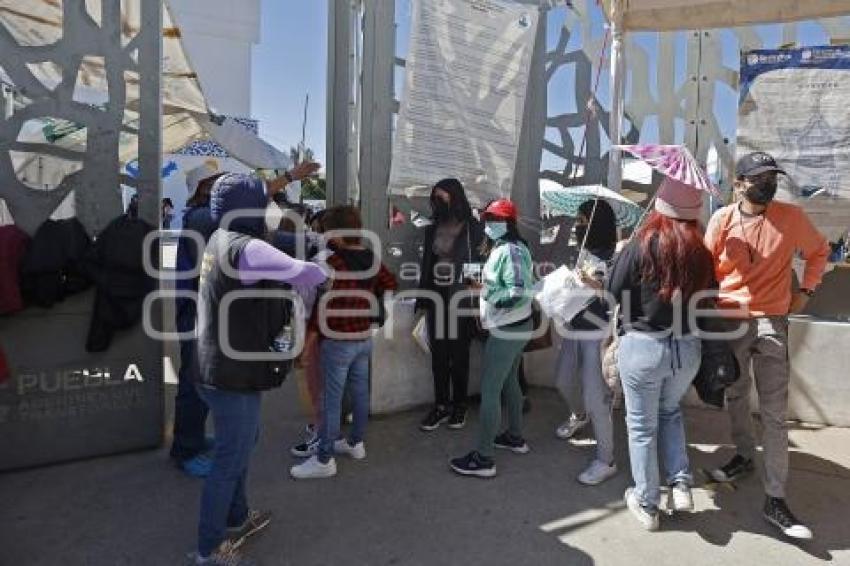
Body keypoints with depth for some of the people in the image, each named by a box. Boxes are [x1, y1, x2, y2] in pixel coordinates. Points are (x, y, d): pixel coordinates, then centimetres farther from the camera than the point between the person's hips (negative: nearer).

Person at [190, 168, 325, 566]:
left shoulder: (220, 238, 5)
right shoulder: (246, 248, -24)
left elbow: (249, 201, 24)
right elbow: (307, 275, -26)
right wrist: (320, 271, -2)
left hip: (220, 367, 10)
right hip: (234, 375, -10)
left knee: (243, 443, 26)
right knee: (230, 459, 5)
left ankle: (237, 517, 44)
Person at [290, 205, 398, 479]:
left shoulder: (334, 263, -20)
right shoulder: (372, 259, 4)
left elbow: (326, 303, -21)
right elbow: (390, 284, 18)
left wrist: (312, 333, -11)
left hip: (338, 341, -8)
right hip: (365, 338, 8)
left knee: (332, 399, -1)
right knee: (360, 392, 17)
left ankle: (324, 460, 7)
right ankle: (356, 443, 32)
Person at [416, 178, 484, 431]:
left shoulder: (473, 228, -4)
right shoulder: (433, 229, 9)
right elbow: (427, 265, 12)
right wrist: (422, 298, 9)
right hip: (437, 297, 4)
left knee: (459, 354, 6)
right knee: (438, 354, 6)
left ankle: (459, 406, 19)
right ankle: (441, 406, 16)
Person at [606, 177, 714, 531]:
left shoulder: (643, 244, -13)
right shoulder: (701, 250, -3)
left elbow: (613, 291, -9)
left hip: (643, 346, -4)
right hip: (688, 348, 4)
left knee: (642, 425, 11)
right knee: (670, 411, 29)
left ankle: (646, 504, 22)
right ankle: (681, 486, 21)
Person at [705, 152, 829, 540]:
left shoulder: (791, 216, -4)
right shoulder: (722, 219, -2)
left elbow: (819, 251, 13)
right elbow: (706, 267, 4)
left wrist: (806, 290, 4)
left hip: (771, 322, -1)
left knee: (774, 413, -3)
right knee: (735, 395, 17)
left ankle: (775, 500, 2)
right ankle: (744, 456, 40)